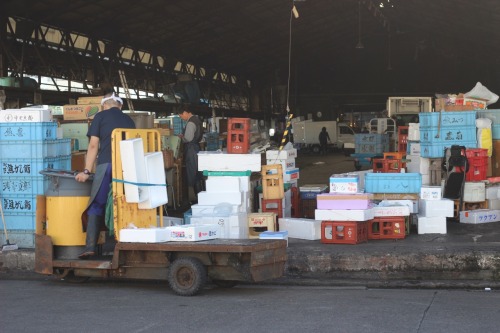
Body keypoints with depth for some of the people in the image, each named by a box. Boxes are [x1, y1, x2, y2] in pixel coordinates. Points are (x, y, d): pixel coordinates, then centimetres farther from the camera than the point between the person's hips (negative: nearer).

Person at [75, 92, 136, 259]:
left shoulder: (100, 116, 11)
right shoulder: (129, 120, 21)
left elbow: (93, 145, 5)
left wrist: (87, 171, 5)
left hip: (106, 164, -3)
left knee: (96, 206, 2)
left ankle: (90, 247, -7)